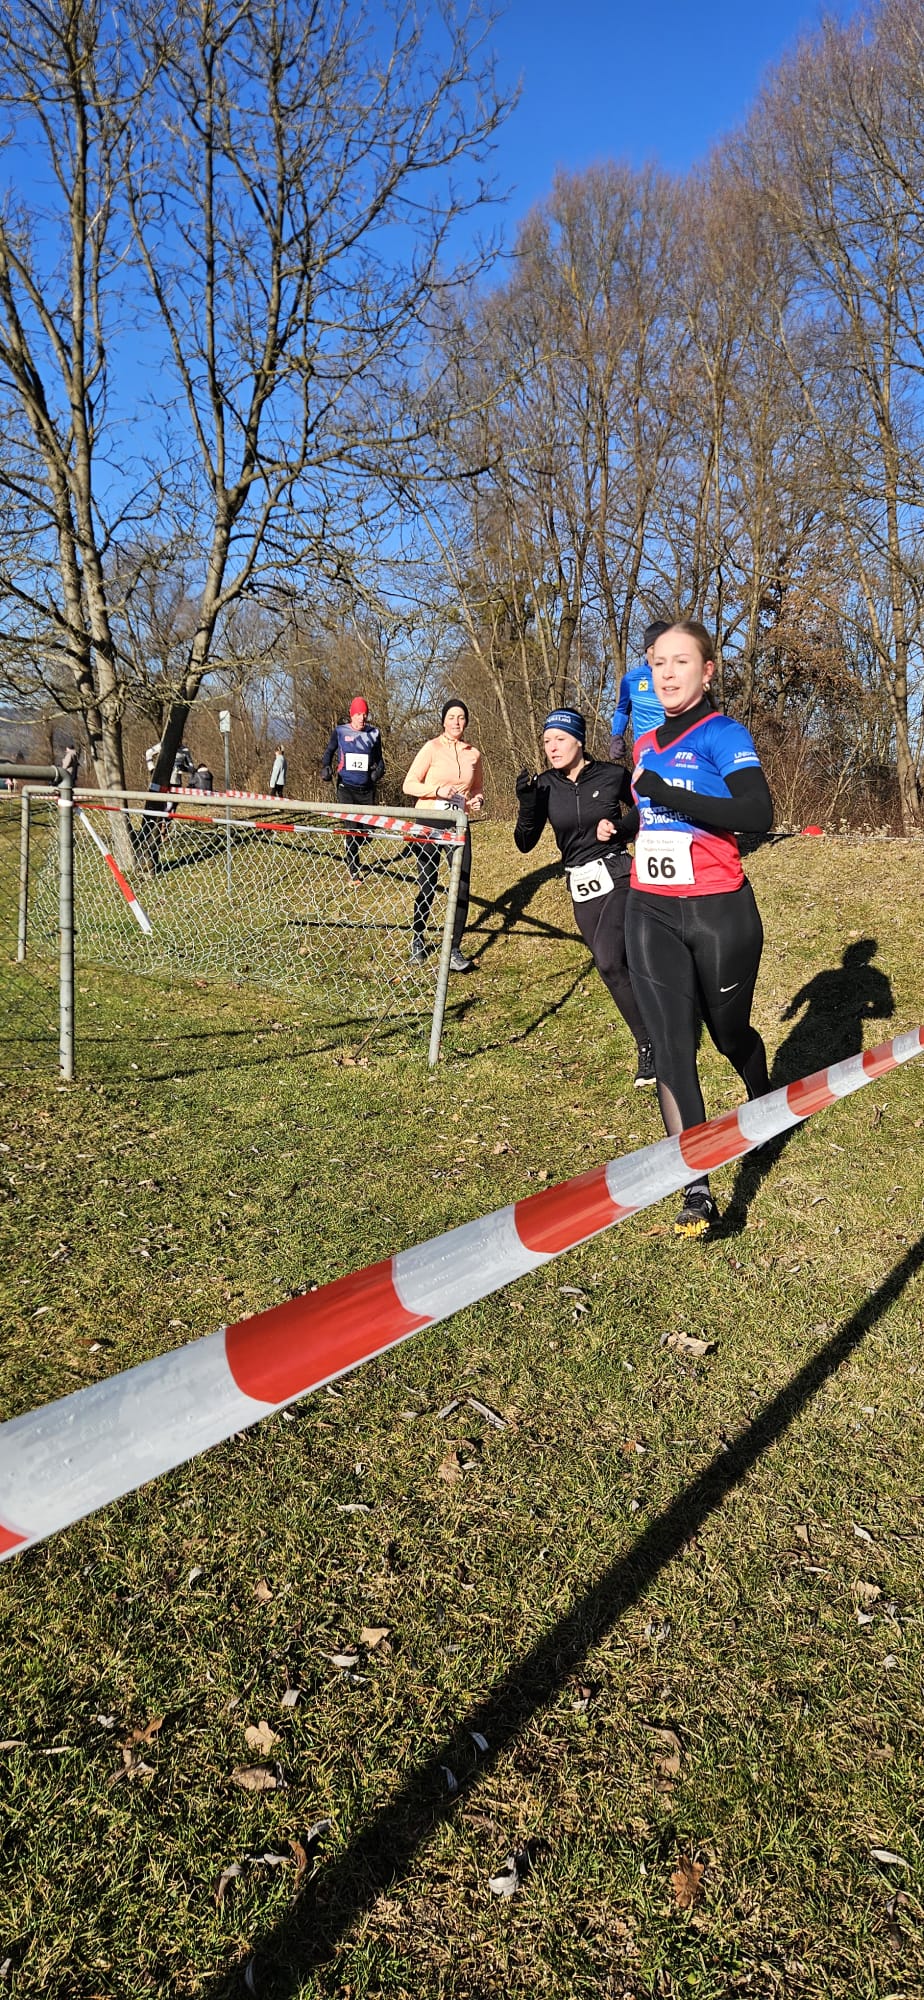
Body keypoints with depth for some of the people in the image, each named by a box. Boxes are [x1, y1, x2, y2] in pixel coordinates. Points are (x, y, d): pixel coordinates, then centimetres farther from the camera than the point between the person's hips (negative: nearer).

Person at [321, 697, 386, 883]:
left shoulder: (374, 733, 4)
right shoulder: (339, 731, -1)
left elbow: (379, 757, 16)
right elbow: (329, 751, 12)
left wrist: (379, 769, -5)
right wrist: (326, 767, -7)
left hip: (367, 788, 3)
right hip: (346, 787, -3)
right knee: (351, 828, -6)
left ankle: (352, 859, 32)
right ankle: (353, 872, 3)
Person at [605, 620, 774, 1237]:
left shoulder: (724, 735, -9)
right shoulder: (646, 745, 13)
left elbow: (758, 815, -23)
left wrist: (667, 794, -24)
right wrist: (622, 826, 9)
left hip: (719, 914, -5)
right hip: (651, 914, 5)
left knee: (729, 1033, 13)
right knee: (671, 1047, -7)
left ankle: (764, 1101, 48)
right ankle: (698, 1194, -6)